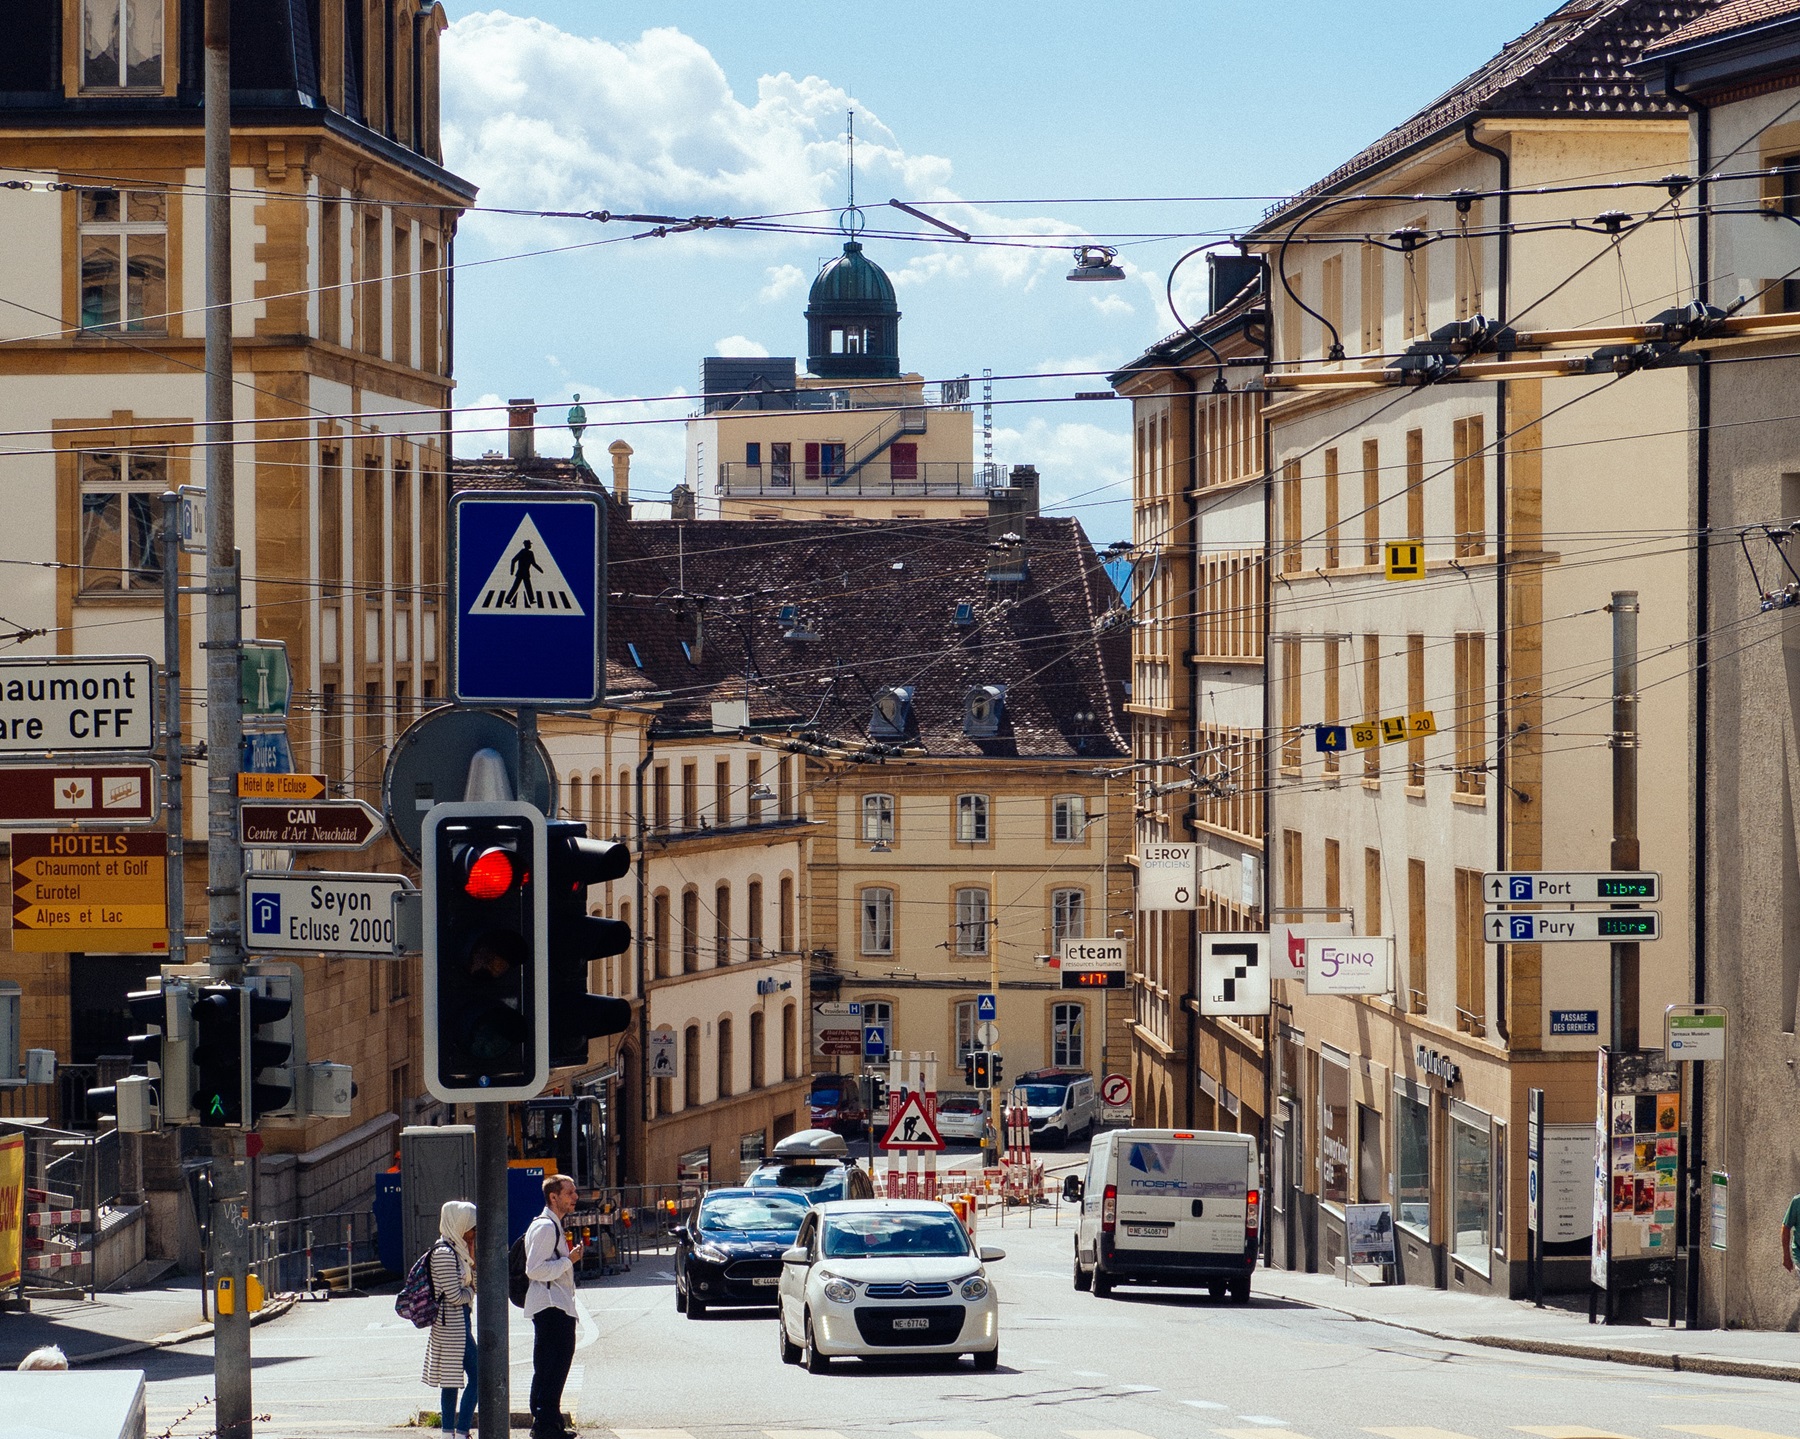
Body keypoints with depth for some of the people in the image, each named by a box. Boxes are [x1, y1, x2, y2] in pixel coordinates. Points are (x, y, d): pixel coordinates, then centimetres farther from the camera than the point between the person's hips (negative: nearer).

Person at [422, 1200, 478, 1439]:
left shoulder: (457, 1250, 13)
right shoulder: (445, 1253, -17)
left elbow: (474, 1283, 15)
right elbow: (455, 1296, -19)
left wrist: (473, 1259, 2)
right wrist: (470, 1292, 1)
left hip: (458, 1322, 10)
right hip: (453, 1323, -10)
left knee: (450, 1382, 11)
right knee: (476, 1377, -10)